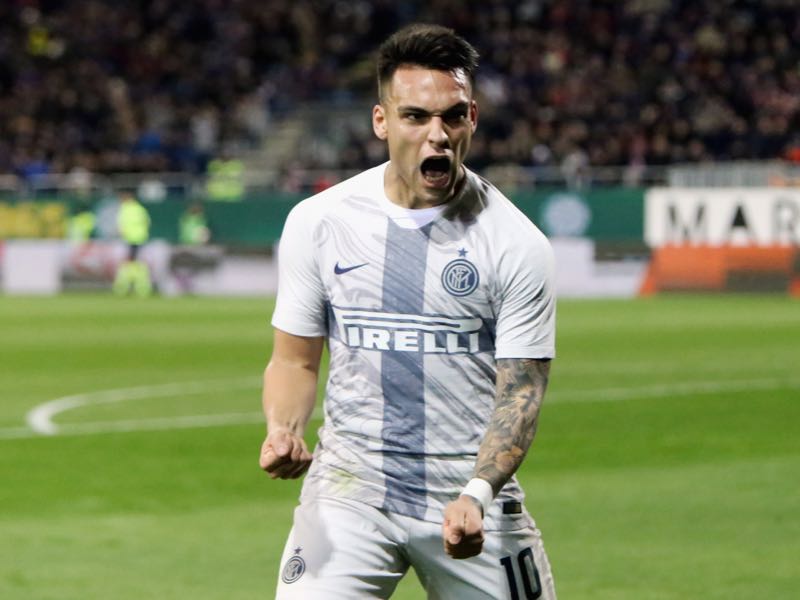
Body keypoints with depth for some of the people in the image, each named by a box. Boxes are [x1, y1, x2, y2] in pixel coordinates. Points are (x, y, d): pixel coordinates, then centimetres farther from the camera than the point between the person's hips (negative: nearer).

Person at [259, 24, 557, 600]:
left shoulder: (518, 243, -6)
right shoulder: (319, 222, 0)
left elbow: (520, 391, -8)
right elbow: (295, 359, 9)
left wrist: (477, 494, -23)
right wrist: (282, 430, -13)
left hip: (473, 494, 0)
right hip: (348, 490, 0)